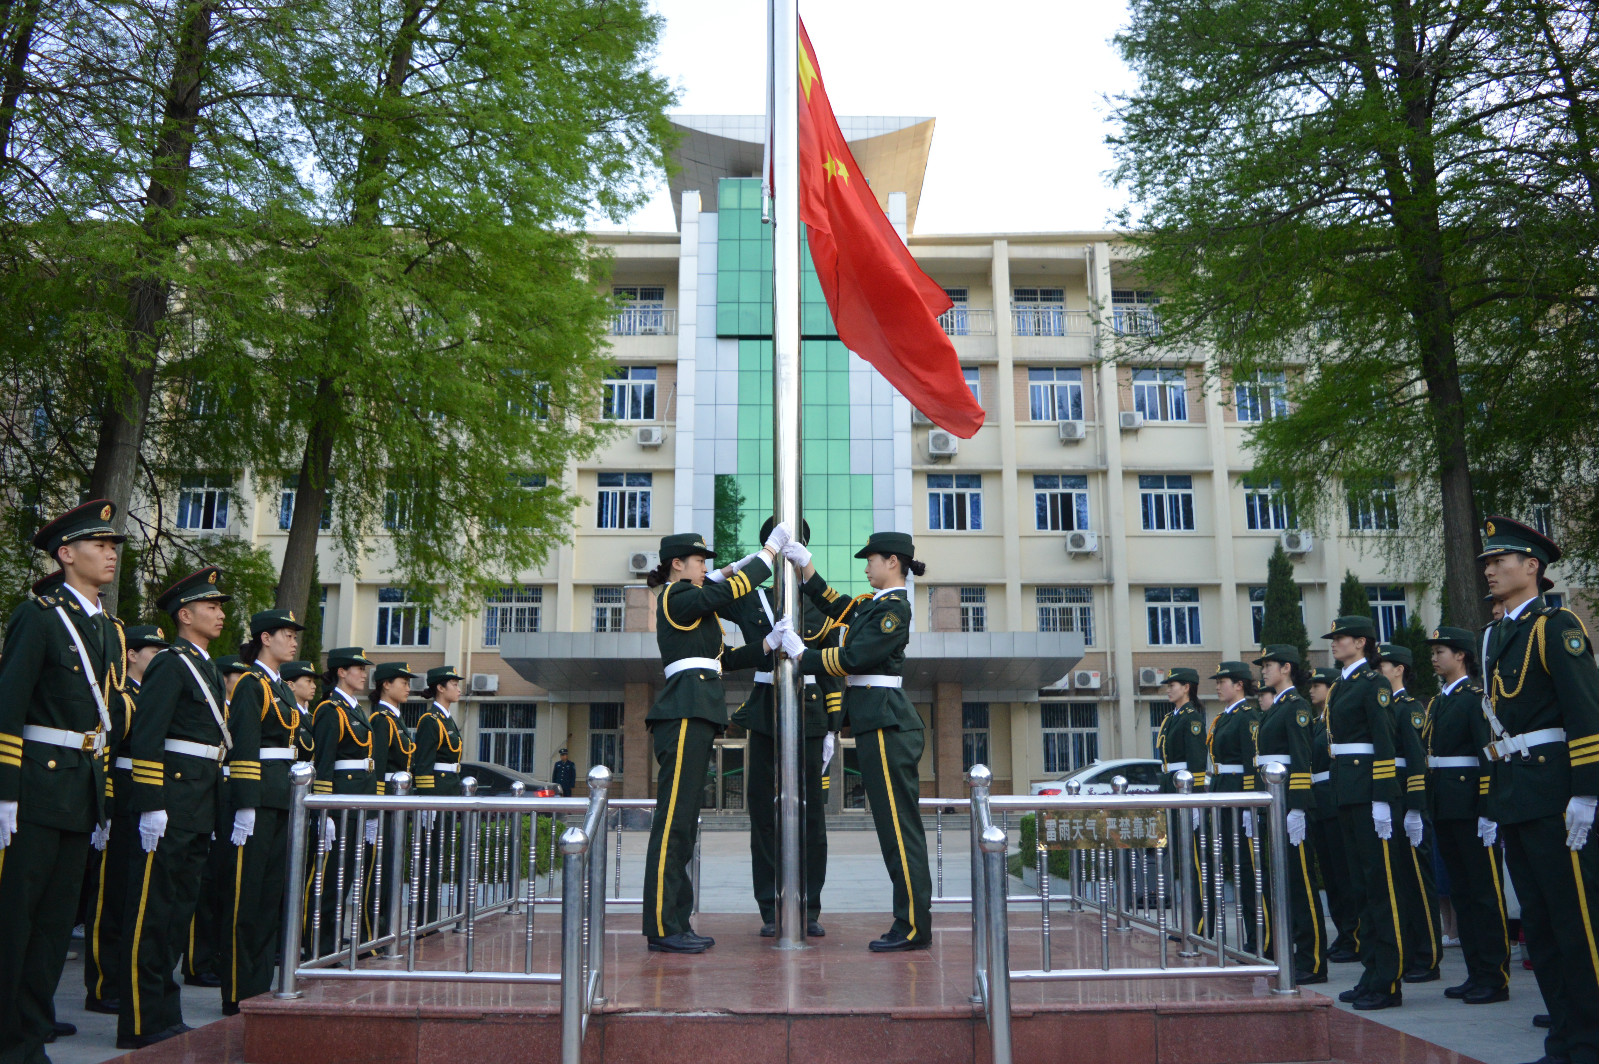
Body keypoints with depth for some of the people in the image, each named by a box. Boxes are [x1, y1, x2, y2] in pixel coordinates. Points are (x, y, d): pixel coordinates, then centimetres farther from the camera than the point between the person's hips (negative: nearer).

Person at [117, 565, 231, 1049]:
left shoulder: (209, 669, 18)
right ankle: (142, 1023, 4)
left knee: (180, 906, 14)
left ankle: (165, 1014, 22)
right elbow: (145, 738, -17)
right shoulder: (171, 664, -10)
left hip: (200, 809, 9)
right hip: (171, 804, -9)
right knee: (153, 909, -3)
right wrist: (151, 806, -21)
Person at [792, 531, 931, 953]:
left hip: (886, 724, -10)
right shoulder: (874, 603, 16)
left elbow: (855, 658, -16)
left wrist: (802, 656, -6)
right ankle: (911, 921, 17)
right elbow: (832, 604, 27)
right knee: (895, 824, 11)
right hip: (876, 723, 10)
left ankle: (914, 927, 0)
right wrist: (804, 564, 20)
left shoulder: (895, 607, -12)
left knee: (899, 824, -6)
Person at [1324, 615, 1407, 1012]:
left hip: (1368, 790, -9)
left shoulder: (1374, 684, -9)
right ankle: (1371, 974, 18)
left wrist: (1382, 799, -20)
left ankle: (1388, 983, 0)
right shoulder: (1338, 686, 17)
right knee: (1362, 882, 12)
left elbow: (1385, 743, -15)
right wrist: (1338, 792, 18)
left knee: (1381, 882, -4)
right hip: (1346, 792, 9)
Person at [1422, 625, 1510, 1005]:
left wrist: (1487, 811, -21)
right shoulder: (1437, 702, 16)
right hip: (1444, 810, 9)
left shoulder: (1477, 697, -9)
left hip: (1470, 808, -9)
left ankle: (1495, 979, 5)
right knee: (1461, 892, 12)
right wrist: (1429, 807, 11)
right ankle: (1476, 974, 20)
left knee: (1486, 892, -1)